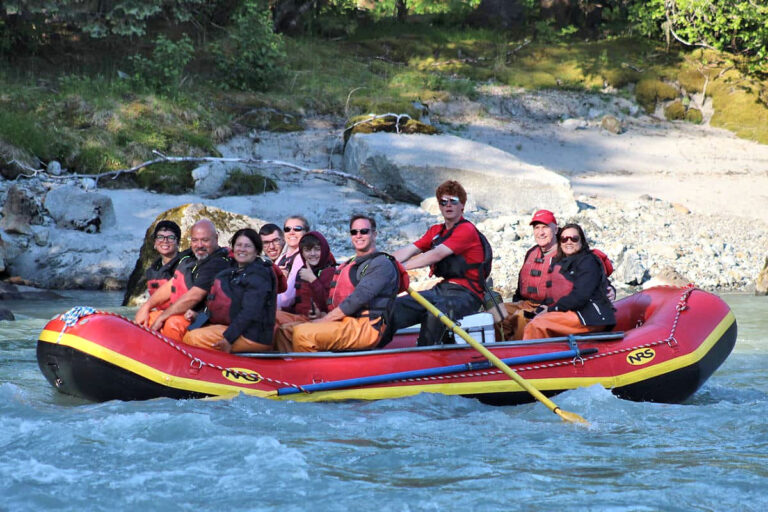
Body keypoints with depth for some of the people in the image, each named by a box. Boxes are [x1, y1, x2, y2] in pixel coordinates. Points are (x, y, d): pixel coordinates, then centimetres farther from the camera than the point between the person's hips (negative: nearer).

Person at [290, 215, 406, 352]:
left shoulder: (382, 264, -2)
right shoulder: (349, 265, 28)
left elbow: (359, 298, -13)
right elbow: (335, 300, 22)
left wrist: (325, 319, -13)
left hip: (366, 327, -9)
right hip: (345, 322, 9)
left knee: (302, 334, -28)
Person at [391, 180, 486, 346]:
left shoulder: (467, 230, -7)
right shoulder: (435, 231, 20)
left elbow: (437, 255, -19)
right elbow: (407, 251, 8)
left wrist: (402, 267, -25)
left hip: (466, 294, -8)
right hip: (441, 289, 8)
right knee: (396, 306, -14)